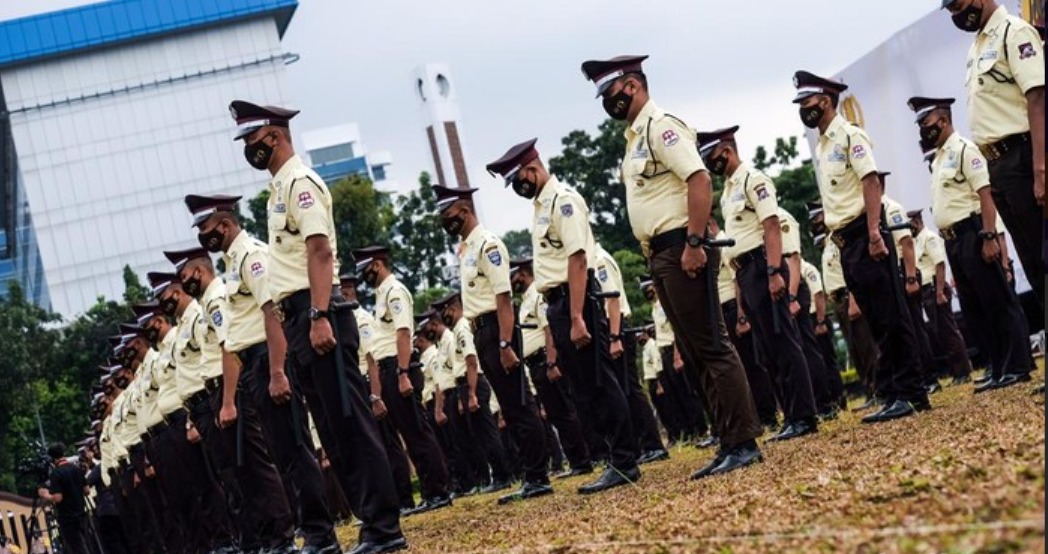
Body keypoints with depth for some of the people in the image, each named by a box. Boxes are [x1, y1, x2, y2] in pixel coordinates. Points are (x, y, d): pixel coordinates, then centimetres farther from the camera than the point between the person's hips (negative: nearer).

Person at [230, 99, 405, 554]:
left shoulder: (299, 182, -8)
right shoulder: (277, 188, 21)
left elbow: (321, 251, -18)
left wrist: (319, 317, -26)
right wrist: (293, 320, 18)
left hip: (317, 313, -10)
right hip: (296, 317, 10)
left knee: (349, 421, -11)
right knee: (333, 429, 9)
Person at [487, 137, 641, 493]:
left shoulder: (563, 200, -9)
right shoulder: (540, 207, 18)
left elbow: (577, 260, -18)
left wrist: (576, 318, -24)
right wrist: (554, 334, 17)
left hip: (576, 301, -10)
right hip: (557, 304, 10)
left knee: (598, 384, -7)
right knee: (586, 389, 10)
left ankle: (624, 464, -4)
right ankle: (620, 460, 14)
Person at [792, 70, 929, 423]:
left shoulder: (850, 136, -6)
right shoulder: (821, 147, 19)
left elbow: (871, 183, -16)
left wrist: (874, 234, -24)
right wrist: (836, 235, 13)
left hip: (864, 236, -9)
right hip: (845, 242, 9)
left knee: (891, 318, -8)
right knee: (878, 322, 9)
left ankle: (908, 394, -7)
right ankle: (894, 394, 11)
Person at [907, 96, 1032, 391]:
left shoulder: (963, 149, -7)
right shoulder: (938, 159, 18)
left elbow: (985, 195, -15)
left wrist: (989, 237, -21)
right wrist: (951, 244, 14)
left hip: (971, 234, -9)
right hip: (953, 241, 9)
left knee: (998, 302, -6)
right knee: (974, 309, 9)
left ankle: (1018, 367, -4)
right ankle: (999, 370, 14)